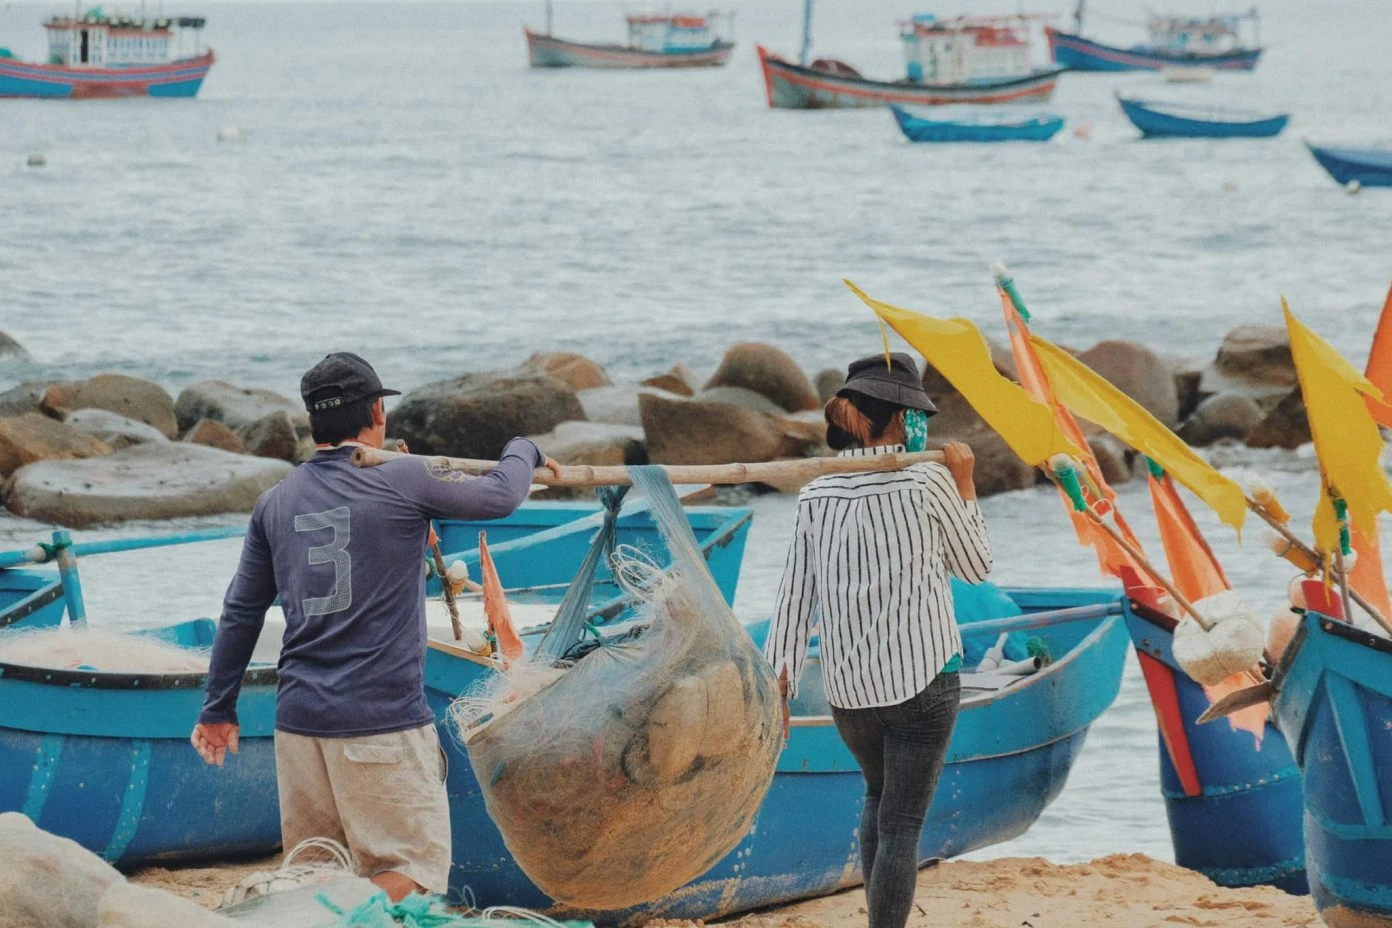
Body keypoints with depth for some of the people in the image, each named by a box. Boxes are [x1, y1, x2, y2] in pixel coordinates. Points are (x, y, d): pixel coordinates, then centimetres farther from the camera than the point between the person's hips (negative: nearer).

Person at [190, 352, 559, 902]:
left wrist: (218, 709, 24)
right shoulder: (404, 480, -6)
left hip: (299, 718, 6)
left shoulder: (275, 504, 10)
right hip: (383, 721, -6)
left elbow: (241, 613, 14)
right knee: (414, 867, -4)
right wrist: (523, 451, 26)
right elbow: (499, 498, 4)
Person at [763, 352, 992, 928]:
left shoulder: (817, 495, 2)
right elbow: (975, 567, 5)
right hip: (921, 682, -4)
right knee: (901, 824, -4)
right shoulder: (926, 482, -9)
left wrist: (778, 688, 5)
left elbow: (795, 599, 2)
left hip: (847, 686, 4)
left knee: (878, 797, 27)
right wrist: (965, 486, 13)